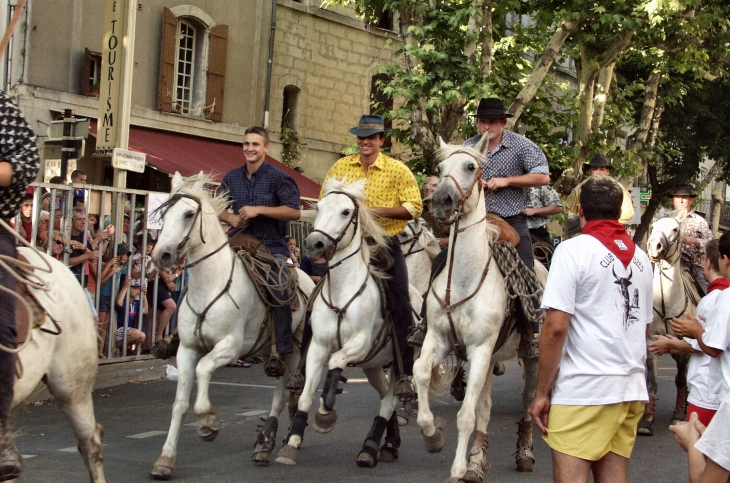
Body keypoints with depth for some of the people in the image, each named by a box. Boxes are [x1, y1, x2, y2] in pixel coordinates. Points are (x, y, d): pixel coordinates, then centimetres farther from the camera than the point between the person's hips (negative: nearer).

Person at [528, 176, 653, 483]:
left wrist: (541, 393, -8)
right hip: (632, 389, 7)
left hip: (583, 389, -7)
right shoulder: (641, 258, 12)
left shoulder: (573, 250, -7)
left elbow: (555, 328, -13)